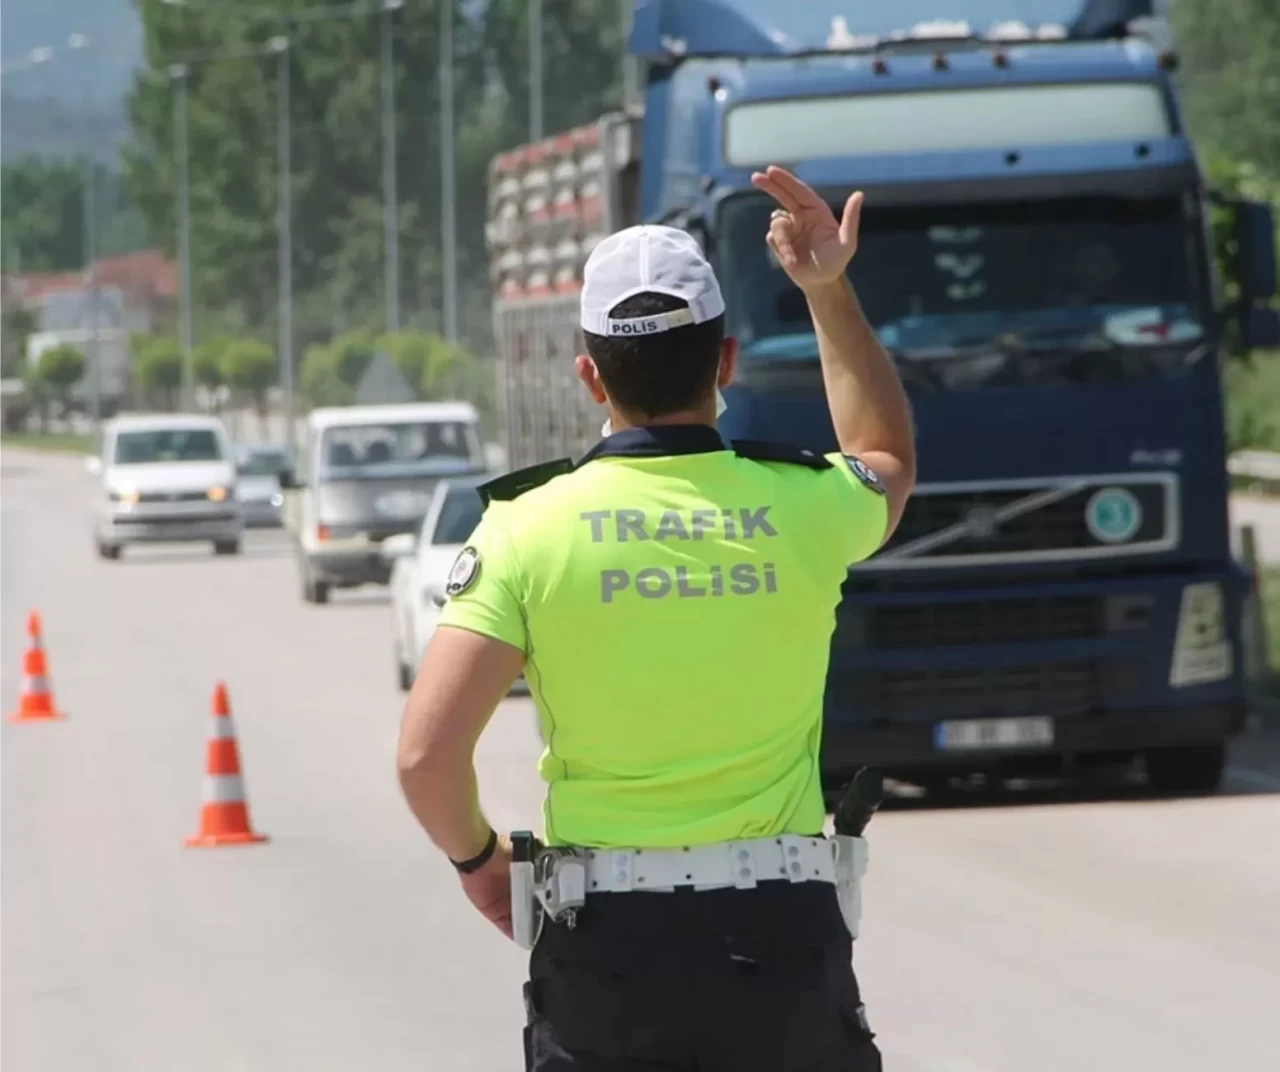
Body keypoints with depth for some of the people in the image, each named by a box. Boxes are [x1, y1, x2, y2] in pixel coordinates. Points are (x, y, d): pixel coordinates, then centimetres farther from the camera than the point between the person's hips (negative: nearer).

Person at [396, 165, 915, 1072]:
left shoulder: (531, 528, -8)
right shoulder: (800, 509, -2)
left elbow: (427, 753, -12)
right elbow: (887, 462, 26)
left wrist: (477, 858, 8)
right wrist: (830, 291, 25)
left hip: (605, 946, -1)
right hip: (781, 931, 1)